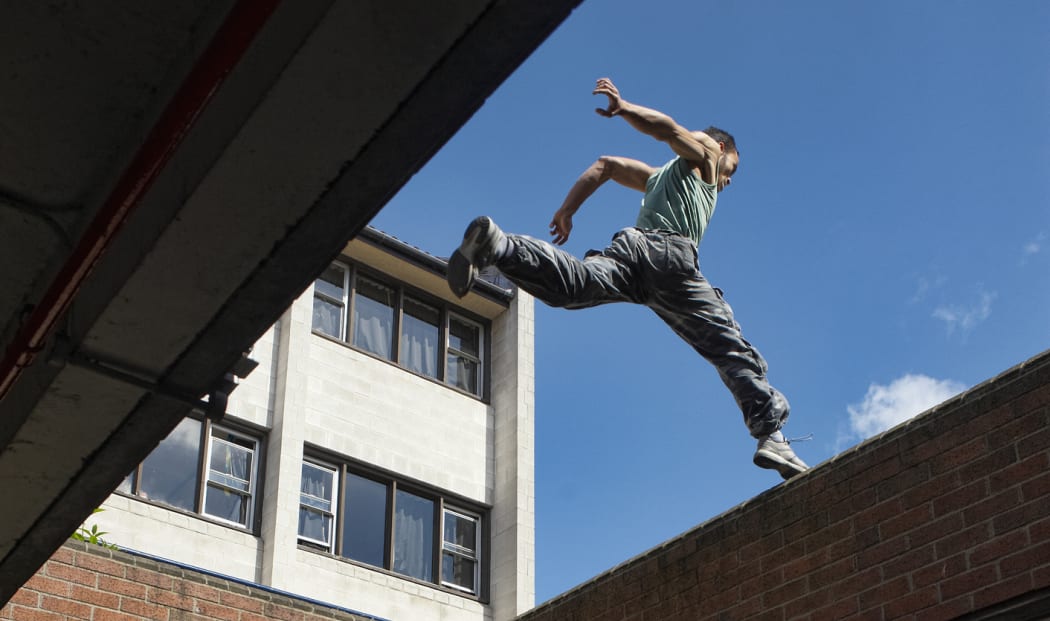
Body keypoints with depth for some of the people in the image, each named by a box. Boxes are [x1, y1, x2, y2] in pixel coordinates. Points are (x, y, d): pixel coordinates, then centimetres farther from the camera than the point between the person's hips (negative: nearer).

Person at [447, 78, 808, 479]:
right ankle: (771, 433, -19)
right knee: (733, 349, -5)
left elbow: (604, 165, 34)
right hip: (670, 254, -4)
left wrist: (566, 211, 27)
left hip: (633, 243, 5)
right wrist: (625, 109, -8)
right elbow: (672, 131, 9)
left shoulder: (656, 177, 44)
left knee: (571, 285, -26)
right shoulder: (705, 152, 27)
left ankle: (495, 245, -50)